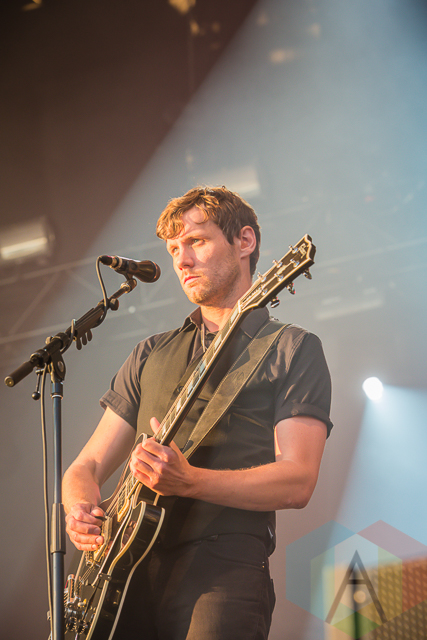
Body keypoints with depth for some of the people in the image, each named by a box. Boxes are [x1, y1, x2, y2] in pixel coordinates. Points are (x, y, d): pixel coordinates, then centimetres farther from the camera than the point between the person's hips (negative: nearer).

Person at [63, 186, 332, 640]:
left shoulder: (292, 349, 8)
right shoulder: (149, 355, 23)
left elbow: (297, 481, -5)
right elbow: (86, 466, 21)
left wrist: (187, 481, -19)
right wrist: (81, 511, -3)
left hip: (222, 568, -3)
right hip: (128, 571, 4)